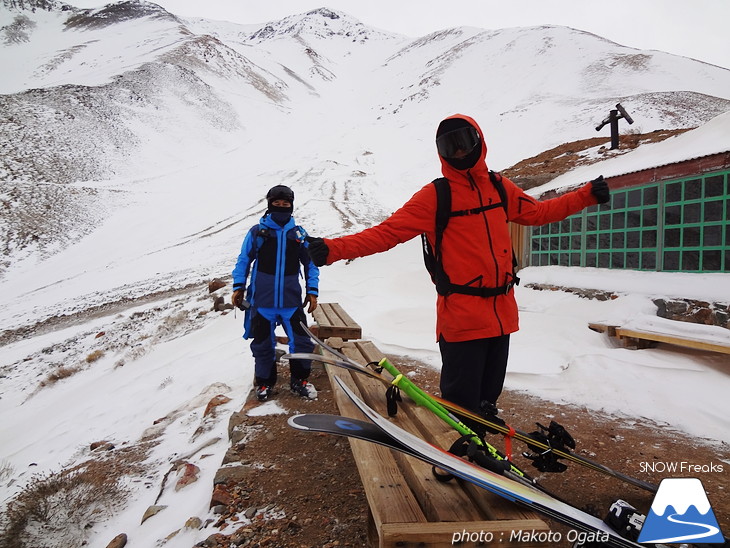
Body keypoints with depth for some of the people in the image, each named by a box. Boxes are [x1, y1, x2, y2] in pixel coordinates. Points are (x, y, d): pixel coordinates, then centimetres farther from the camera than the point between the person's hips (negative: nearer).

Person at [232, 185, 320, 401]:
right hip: (262, 301, -1)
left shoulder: (299, 234, 4)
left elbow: (310, 263, 10)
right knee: (263, 344, 11)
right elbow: (244, 260, 6)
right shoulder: (256, 232, 0)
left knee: (302, 342, 2)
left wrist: (312, 291, 4)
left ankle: (300, 380, 24)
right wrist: (238, 287, 0)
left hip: (292, 301, 1)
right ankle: (265, 382, 30)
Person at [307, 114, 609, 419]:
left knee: (488, 398, 18)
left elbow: (538, 212, 26)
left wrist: (586, 195, 24)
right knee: (462, 406, 0)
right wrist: (334, 248, -22)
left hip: (502, 312, 5)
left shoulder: (500, 187, 11)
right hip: (461, 318, -5)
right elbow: (387, 232, -11)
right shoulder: (435, 196, -5)